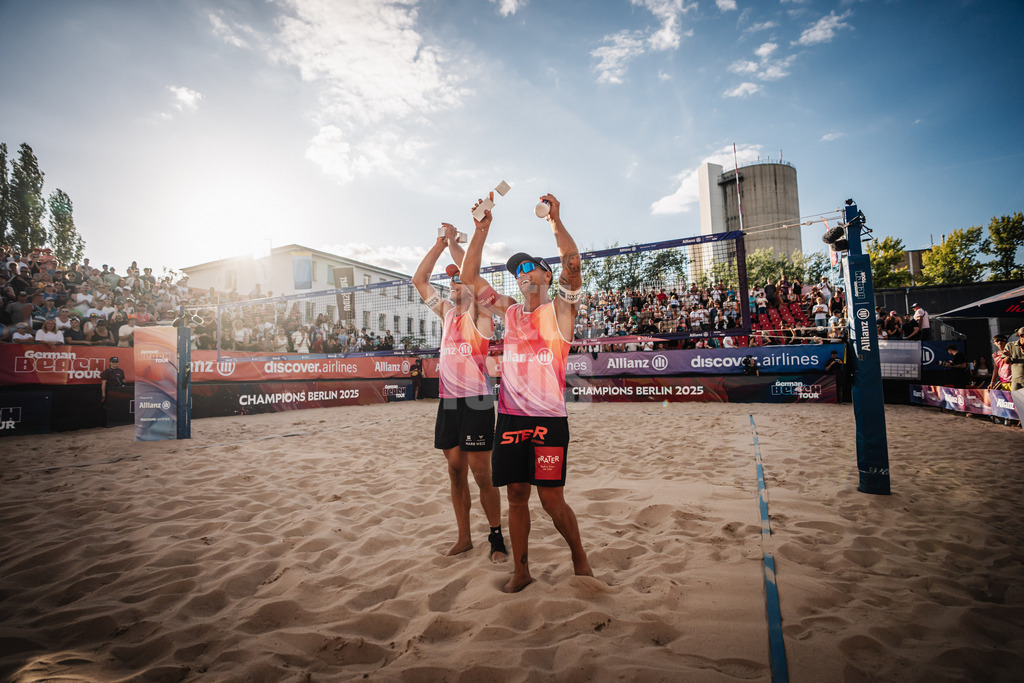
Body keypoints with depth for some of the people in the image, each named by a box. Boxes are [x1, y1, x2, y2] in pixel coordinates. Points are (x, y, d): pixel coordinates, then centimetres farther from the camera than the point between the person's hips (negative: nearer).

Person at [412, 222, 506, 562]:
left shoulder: (480, 312, -2)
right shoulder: (447, 312, 15)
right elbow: (419, 280, 16)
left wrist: (453, 242, -6)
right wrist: (440, 243, 10)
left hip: (476, 401, -6)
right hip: (448, 400, 6)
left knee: (481, 474, -1)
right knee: (456, 471, 11)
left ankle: (496, 536, 15)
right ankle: (464, 537, 23)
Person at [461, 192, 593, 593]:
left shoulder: (560, 309, 3)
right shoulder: (509, 311, 15)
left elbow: (572, 264, -14)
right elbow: (469, 277, 12)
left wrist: (555, 221, -16)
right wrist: (481, 230, 5)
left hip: (548, 418, -4)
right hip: (510, 417, 4)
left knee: (552, 500, 0)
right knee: (516, 496, 9)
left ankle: (579, 556, 25)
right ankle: (520, 570, 26)